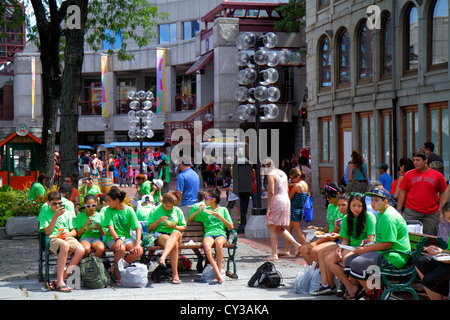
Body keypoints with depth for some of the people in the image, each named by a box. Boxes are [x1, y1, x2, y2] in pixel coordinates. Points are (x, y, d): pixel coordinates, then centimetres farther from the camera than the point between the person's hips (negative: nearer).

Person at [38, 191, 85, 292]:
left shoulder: (66, 213, 22)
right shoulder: (44, 214, 12)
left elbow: (74, 232, 18)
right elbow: (47, 232, -2)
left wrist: (68, 234, -6)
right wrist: (55, 216, -8)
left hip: (68, 237, 4)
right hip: (53, 238, -4)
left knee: (81, 250, -31)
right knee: (64, 245, -41)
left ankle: (60, 280, -32)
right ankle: (60, 282, -41)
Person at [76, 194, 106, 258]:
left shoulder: (100, 216, 18)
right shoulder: (80, 216, 15)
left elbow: (104, 234, 14)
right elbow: (78, 235, 10)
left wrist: (100, 228, -6)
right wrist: (86, 225, -2)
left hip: (97, 238, 1)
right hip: (84, 237, -1)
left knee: (101, 248, -37)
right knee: (86, 249, -39)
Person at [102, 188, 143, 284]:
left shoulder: (129, 210, -1)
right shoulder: (109, 210, -1)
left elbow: (138, 228, -8)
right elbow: (110, 228, -11)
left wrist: (137, 244, -24)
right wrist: (118, 239, -30)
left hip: (127, 237, 2)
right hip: (112, 238, -2)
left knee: (139, 251, -26)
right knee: (121, 248, -36)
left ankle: (117, 267, -5)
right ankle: (117, 273, -15)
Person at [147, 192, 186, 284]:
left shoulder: (177, 211, 17)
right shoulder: (155, 210, 10)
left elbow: (183, 227, 19)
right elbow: (149, 228, 8)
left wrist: (175, 227, -3)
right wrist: (158, 221, -10)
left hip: (174, 233, 2)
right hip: (159, 234, -2)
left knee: (176, 233, -41)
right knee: (174, 245, -39)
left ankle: (163, 257, -60)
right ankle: (175, 275, -51)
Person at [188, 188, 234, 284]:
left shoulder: (223, 210, 19)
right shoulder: (205, 211, 25)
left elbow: (231, 227, 10)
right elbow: (189, 220, 25)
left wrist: (219, 216, -1)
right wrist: (198, 211, 12)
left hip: (221, 233, -1)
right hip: (209, 233, 1)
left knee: (219, 243, -40)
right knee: (206, 245, -38)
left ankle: (219, 271, -36)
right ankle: (218, 274, -45)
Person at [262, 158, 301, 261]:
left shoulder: (271, 175, -9)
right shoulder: (282, 173, 17)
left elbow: (271, 192, -17)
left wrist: (269, 208, -17)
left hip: (276, 201, -9)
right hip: (286, 200, 9)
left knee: (272, 229, -2)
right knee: (279, 229, 17)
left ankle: (274, 254, -4)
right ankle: (296, 244, 6)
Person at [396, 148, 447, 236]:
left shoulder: (437, 175, 6)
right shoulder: (409, 174, 7)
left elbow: (443, 193, 12)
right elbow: (402, 192, 9)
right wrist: (398, 210, 4)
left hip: (431, 215, 0)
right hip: (411, 213, 0)